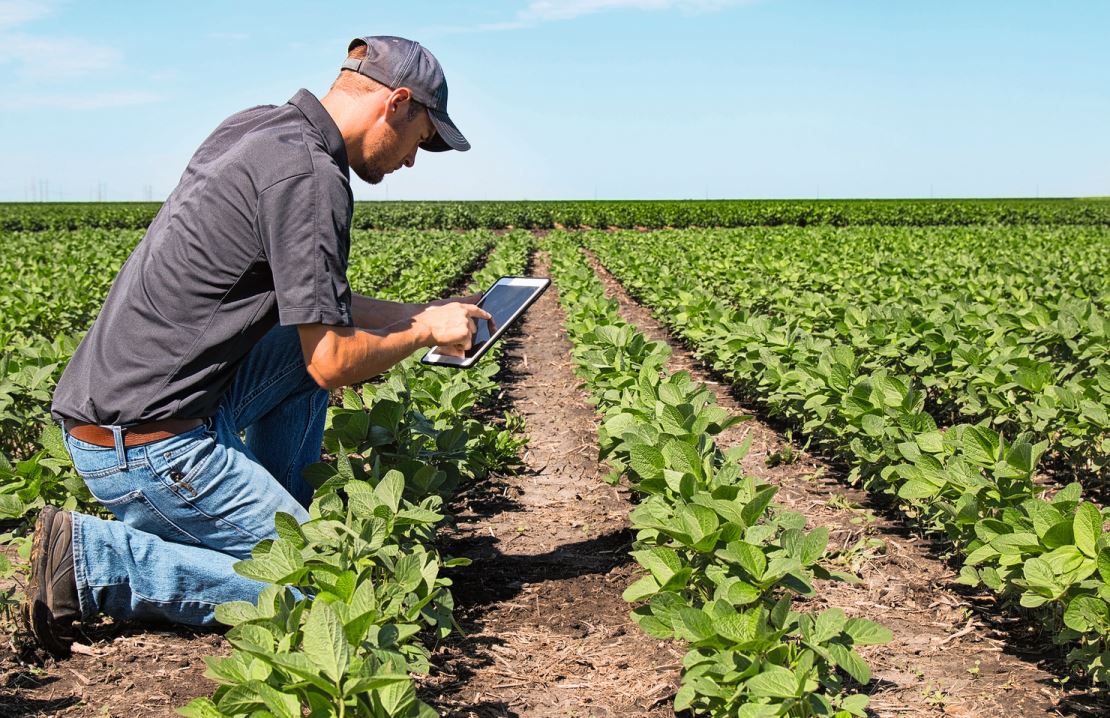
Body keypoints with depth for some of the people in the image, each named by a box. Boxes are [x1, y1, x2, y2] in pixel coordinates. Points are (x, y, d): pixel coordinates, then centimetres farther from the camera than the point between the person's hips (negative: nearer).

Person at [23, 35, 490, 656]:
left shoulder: (255, 128, 11)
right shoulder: (311, 177, -18)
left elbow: (304, 295, 22)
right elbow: (333, 365, -17)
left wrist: (417, 313, 19)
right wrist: (426, 332, 1)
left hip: (103, 403, 10)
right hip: (148, 440, -10)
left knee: (305, 342, 20)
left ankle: (276, 524, 20)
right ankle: (94, 559, -6)